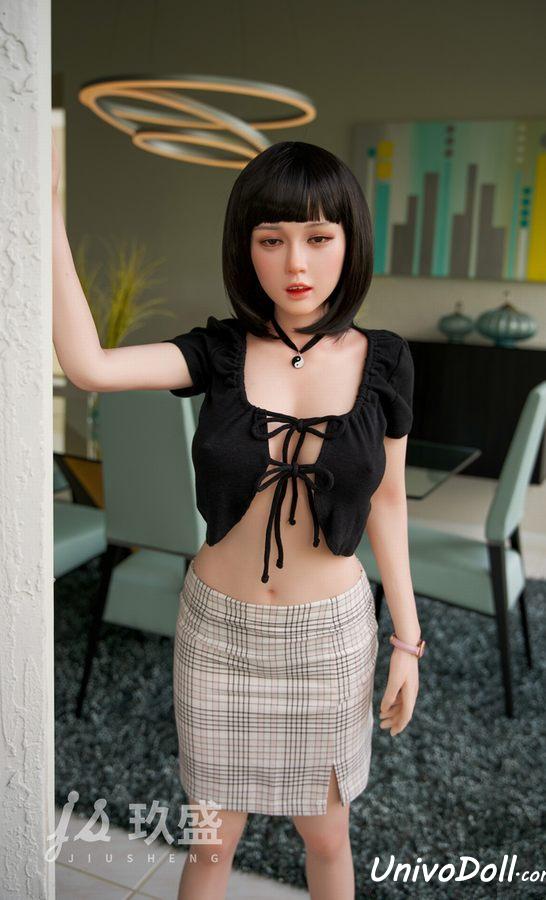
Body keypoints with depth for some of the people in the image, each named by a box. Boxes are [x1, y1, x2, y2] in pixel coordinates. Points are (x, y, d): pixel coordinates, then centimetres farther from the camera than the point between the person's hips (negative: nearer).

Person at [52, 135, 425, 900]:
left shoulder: (382, 361, -7)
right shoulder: (219, 350, -9)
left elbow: (387, 501, 0)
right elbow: (88, 365, -24)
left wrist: (408, 639, 1)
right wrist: (48, 211, -28)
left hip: (331, 630, 0)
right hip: (220, 627, 0)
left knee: (326, 833, 19)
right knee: (214, 837, 17)